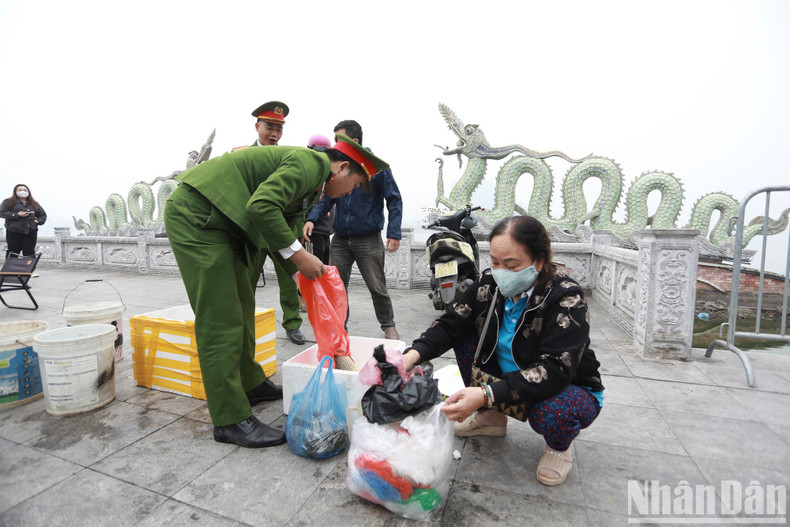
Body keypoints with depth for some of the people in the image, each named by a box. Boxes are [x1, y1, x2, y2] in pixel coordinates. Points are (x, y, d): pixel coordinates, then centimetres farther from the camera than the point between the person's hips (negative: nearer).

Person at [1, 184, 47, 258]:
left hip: (31, 232, 2)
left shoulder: (34, 204, 16)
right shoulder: (8, 202, 6)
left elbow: (43, 215, 21)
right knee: (12, 254, 3)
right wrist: (17, 215, -15)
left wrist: (38, 221, 1)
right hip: (14, 232, -2)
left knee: (29, 254, 4)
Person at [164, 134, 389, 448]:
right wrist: (298, 254, -21)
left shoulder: (310, 175, 16)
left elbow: (277, 233, 21)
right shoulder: (310, 162, -14)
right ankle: (230, 420, 2)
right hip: (195, 217, -11)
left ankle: (250, 384, 33)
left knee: (242, 307, 16)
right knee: (222, 320, -9)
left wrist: (299, 276, 18)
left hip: (218, 222, 11)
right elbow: (260, 207, -29)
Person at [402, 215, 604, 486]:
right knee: (465, 339, -11)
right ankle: (490, 418, 10)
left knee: (551, 411, -37)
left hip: (569, 388, -5)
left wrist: (486, 395, -47)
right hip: (508, 376, 5)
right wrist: (413, 354, -31)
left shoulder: (565, 297, -28)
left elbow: (555, 370, -36)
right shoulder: (490, 283, -13)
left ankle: (559, 447, 4)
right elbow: (451, 324, -12)